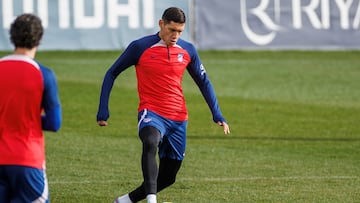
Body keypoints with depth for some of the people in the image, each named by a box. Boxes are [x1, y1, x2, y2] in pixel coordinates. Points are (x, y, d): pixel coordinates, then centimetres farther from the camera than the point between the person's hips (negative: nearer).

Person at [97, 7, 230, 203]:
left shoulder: (188, 51, 5)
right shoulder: (140, 47, -6)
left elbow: (203, 82, 17)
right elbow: (111, 74, 4)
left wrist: (217, 115, 7)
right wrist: (103, 111, -3)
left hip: (178, 119, 5)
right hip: (151, 113, -5)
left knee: (167, 177, 8)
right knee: (151, 143, -39)